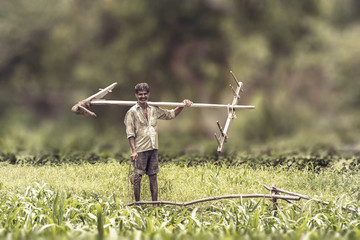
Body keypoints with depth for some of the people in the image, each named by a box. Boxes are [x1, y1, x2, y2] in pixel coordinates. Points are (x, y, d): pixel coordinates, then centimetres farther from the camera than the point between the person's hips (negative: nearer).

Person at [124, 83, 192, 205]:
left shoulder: (154, 110, 11)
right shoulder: (132, 112, -4)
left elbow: (171, 114, 23)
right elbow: (130, 133, -7)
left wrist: (183, 105, 10)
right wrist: (133, 150, -15)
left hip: (153, 149, 5)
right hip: (140, 149, -5)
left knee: (153, 176, 7)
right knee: (137, 177, -2)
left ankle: (155, 204, 12)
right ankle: (137, 204, 8)